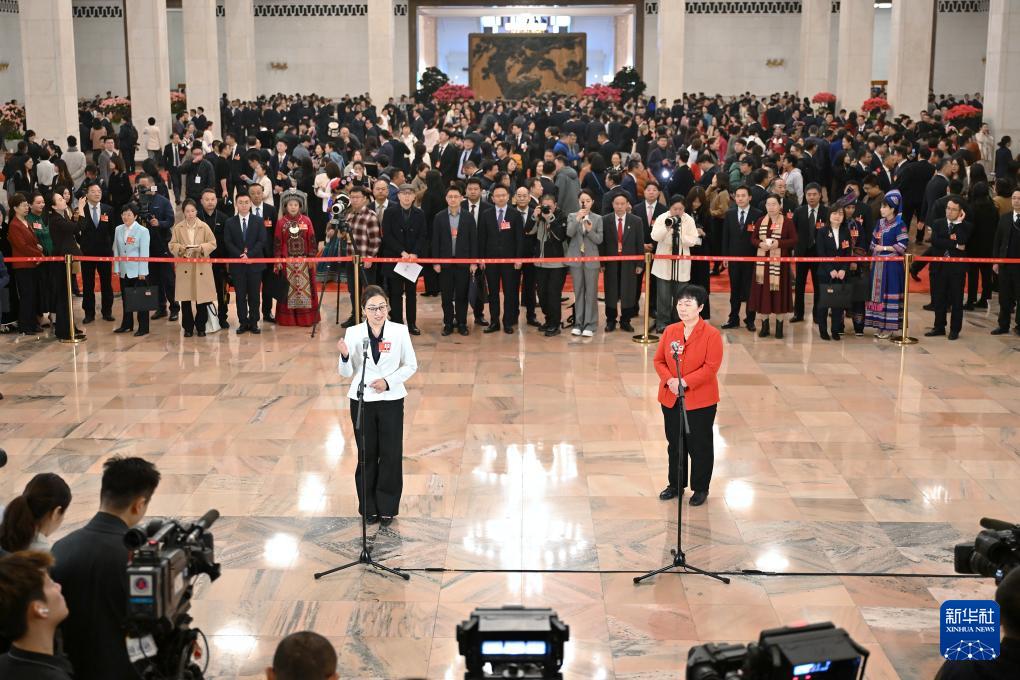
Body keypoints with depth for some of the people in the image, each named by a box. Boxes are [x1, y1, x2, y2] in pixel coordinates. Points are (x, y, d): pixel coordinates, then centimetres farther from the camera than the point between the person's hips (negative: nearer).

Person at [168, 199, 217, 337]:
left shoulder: (204, 227, 1)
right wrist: (181, 248, -16)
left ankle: (201, 327, 14)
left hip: (201, 267, -1)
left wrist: (201, 248, -16)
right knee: (185, 299, 3)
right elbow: (172, 245, 4)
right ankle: (188, 328, 15)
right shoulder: (178, 227, 3)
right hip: (184, 267, 1)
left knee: (201, 299, 1)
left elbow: (213, 243, 1)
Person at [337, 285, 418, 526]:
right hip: (362, 400, 1)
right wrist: (345, 356, -22)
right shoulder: (353, 333, -5)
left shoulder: (400, 331, -6)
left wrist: (388, 381, -12)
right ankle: (369, 508, 22)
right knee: (367, 455, 9)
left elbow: (411, 365, 2)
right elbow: (347, 372, -1)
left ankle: (387, 507, 18)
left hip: (391, 400, 0)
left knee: (391, 454, 2)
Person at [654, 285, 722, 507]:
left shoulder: (711, 334, -12)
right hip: (670, 398, 5)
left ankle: (700, 488, 22)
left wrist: (684, 382, -24)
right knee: (674, 444, 16)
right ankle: (675, 485, 32)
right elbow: (659, 360, 3)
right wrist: (670, 380, -16)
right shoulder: (670, 331, 3)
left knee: (699, 446, 6)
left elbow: (711, 367, -18)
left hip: (701, 401, -5)